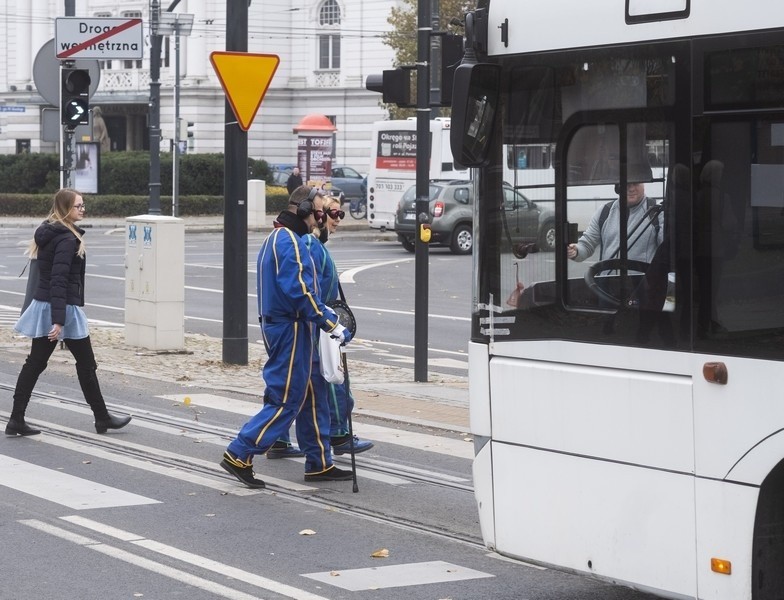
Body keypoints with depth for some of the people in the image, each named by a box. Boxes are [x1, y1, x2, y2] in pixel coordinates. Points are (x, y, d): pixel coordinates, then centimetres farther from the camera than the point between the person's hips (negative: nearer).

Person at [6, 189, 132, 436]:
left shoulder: (47, 233, 11)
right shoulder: (67, 239, -18)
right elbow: (59, 281, -24)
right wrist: (59, 320, -28)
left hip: (43, 305, 9)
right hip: (64, 308, -9)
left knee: (35, 363, 7)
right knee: (86, 363, 6)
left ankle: (16, 420, 4)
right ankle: (102, 418, 17)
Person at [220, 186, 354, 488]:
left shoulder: (276, 238, 16)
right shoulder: (291, 242, -17)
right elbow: (300, 292, -23)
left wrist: (325, 313, 16)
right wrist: (333, 326, -19)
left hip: (277, 325, 11)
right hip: (290, 330, -11)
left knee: (309, 396, 14)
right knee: (286, 401, -6)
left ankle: (319, 463, 20)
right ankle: (240, 455, -4)